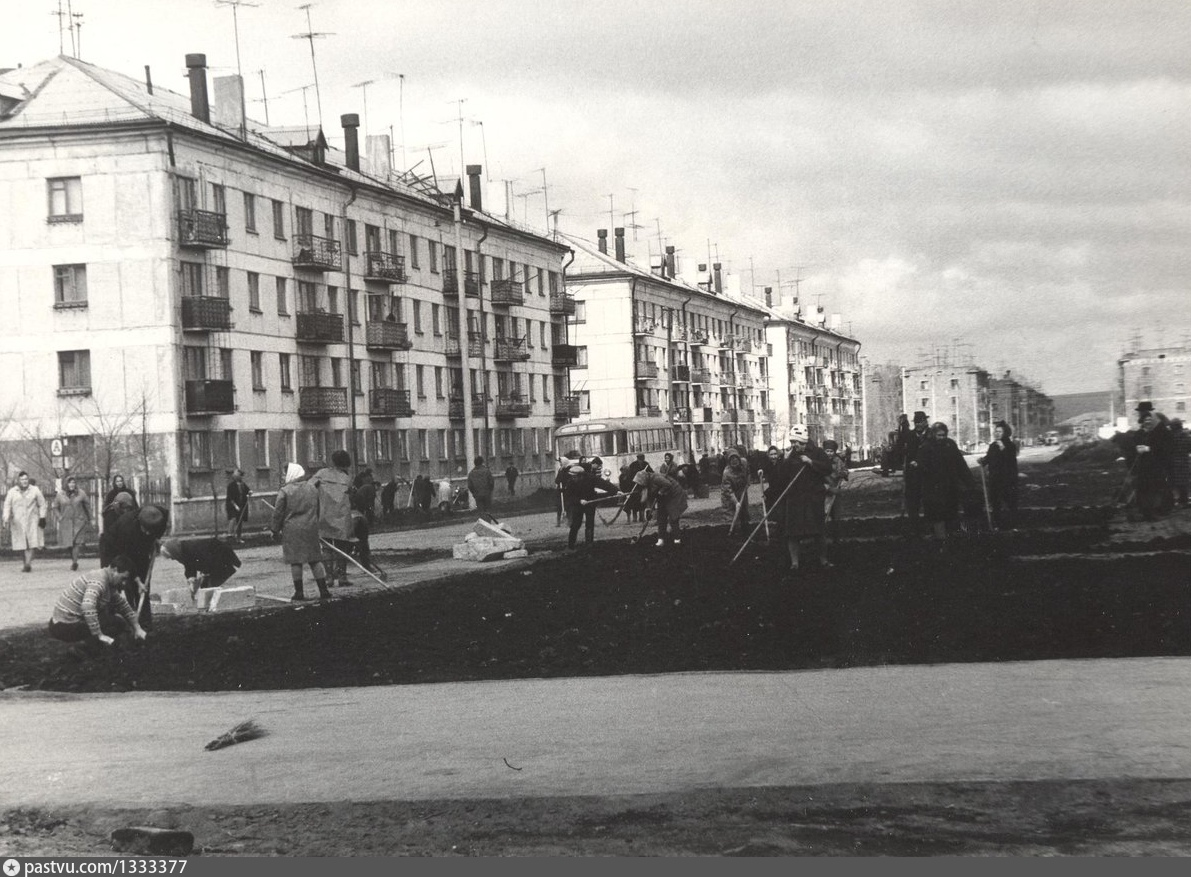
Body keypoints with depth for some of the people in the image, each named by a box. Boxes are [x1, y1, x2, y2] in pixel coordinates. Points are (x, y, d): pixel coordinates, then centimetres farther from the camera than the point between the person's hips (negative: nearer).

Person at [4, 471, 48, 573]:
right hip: (18, 521, 1)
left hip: (32, 520, -1)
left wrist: (42, 518, 1)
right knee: (24, 544, 3)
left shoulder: (35, 490, 3)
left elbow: (42, 504, 7)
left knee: (32, 543, -13)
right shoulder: (12, 491, 5)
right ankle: (28, 565, 12)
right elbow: (7, 505, 5)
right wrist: (6, 519, -6)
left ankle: (28, 564, -15)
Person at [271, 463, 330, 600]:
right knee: (315, 559, 9)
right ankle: (323, 589, 6)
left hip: (292, 530, -4)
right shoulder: (313, 488, 8)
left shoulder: (285, 491, -9)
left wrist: (275, 530, 4)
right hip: (311, 528, 4)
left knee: (295, 561, 3)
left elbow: (278, 513, -6)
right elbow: (318, 509, 16)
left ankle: (299, 592, 4)